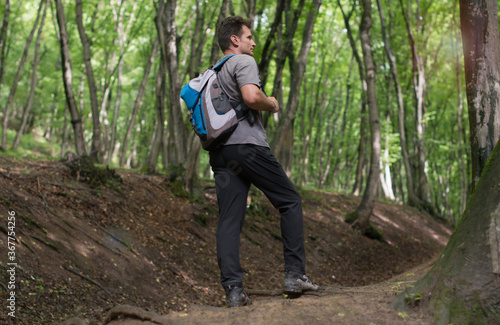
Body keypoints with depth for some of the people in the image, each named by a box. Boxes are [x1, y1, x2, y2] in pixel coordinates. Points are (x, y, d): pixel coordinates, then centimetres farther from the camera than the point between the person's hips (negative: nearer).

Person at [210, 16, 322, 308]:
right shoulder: (243, 61, -1)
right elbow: (251, 96, -19)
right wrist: (272, 104, -1)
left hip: (219, 152, 8)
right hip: (247, 144, -8)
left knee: (229, 220, 2)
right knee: (290, 201, 5)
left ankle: (233, 289, -4)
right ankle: (295, 275, 1)